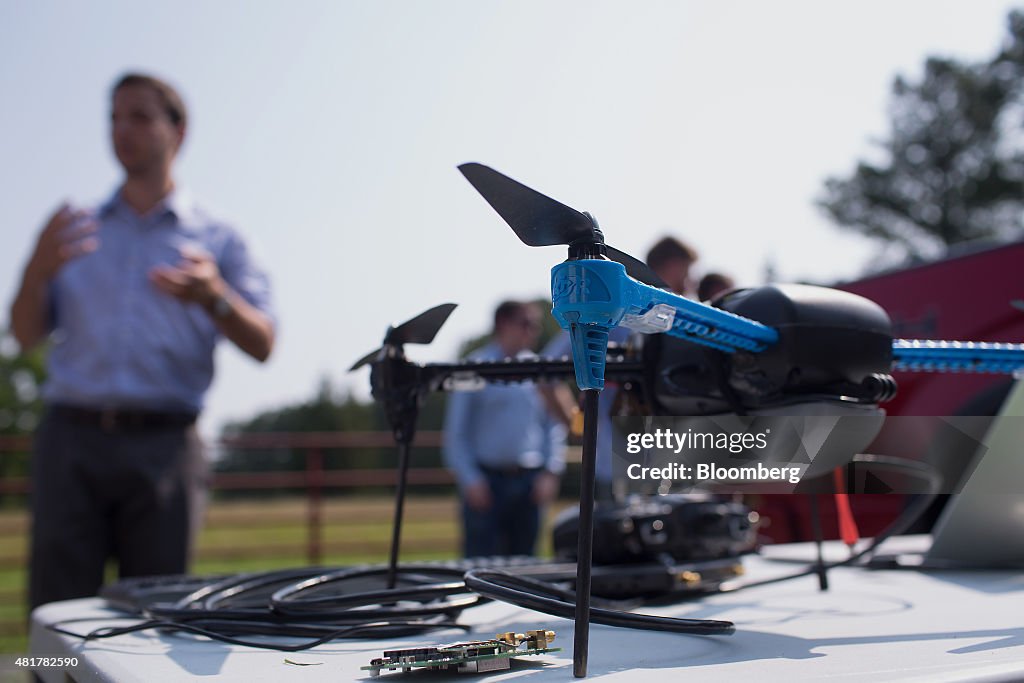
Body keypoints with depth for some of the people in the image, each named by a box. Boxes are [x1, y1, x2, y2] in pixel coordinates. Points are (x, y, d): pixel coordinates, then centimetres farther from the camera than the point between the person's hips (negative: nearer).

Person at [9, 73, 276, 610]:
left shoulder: (216, 241, 13)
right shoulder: (75, 232, 20)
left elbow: (261, 344, 2)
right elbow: (26, 335, 10)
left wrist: (214, 297, -19)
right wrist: (38, 270, -11)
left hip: (163, 447, -1)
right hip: (72, 438, 2)